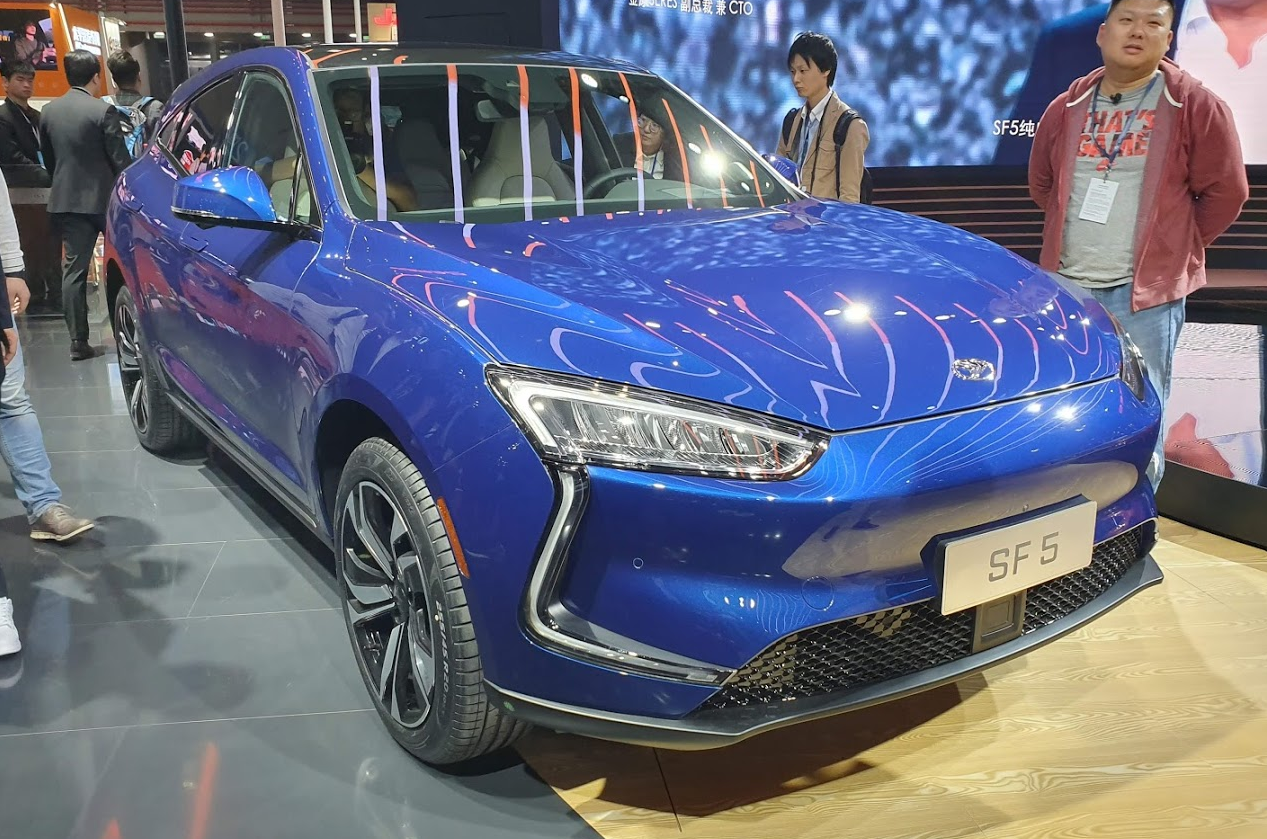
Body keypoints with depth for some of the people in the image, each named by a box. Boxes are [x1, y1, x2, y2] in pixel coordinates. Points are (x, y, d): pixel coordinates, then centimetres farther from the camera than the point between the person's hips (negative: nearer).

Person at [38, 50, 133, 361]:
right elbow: (120, 160, -12)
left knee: (73, 270, 4)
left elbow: (48, 159, 12)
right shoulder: (104, 111, -12)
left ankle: (77, 341, 4)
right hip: (104, 199, -4)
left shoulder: (48, 111, 5)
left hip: (66, 201, 4)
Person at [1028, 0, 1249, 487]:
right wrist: (1076, 233, 13)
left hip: (1145, 291, -4)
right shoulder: (1067, 108, 9)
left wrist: (1175, 248, 1)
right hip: (1066, 286, 4)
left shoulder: (1196, 106, -3)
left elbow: (1226, 192, -3)